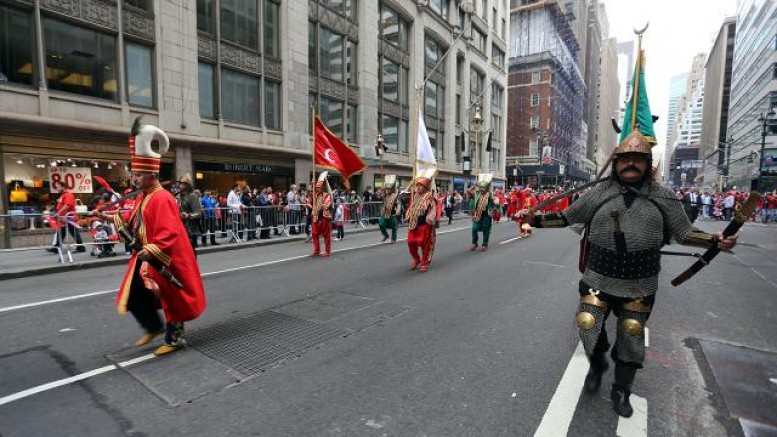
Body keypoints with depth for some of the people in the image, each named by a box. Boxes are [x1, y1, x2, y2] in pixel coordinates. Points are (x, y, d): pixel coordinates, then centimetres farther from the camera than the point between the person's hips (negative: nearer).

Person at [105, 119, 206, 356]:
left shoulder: (162, 198, -22)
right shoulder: (144, 196, 9)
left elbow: (169, 233, -30)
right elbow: (134, 219, 23)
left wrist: (151, 250, -38)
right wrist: (114, 218, 9)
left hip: (163, 261, -10)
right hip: (146, 258, 10)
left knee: (169, 299, 4)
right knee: (133, 296, 17)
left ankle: (175, 338, 21)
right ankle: (154, 327, 37)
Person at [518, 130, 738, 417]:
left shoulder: (663, 198, 3)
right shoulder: (599, 193, -1)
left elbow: (683, 232, 9)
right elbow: (567, 217, 4)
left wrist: (714, 240, -7)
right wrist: (537, 220, -5)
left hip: (640, 284, 1)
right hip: (599, 278, -1)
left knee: (631, 335, 13)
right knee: (588, 326, -1)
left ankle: (621, 391, 35)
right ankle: (597, 366, 33)